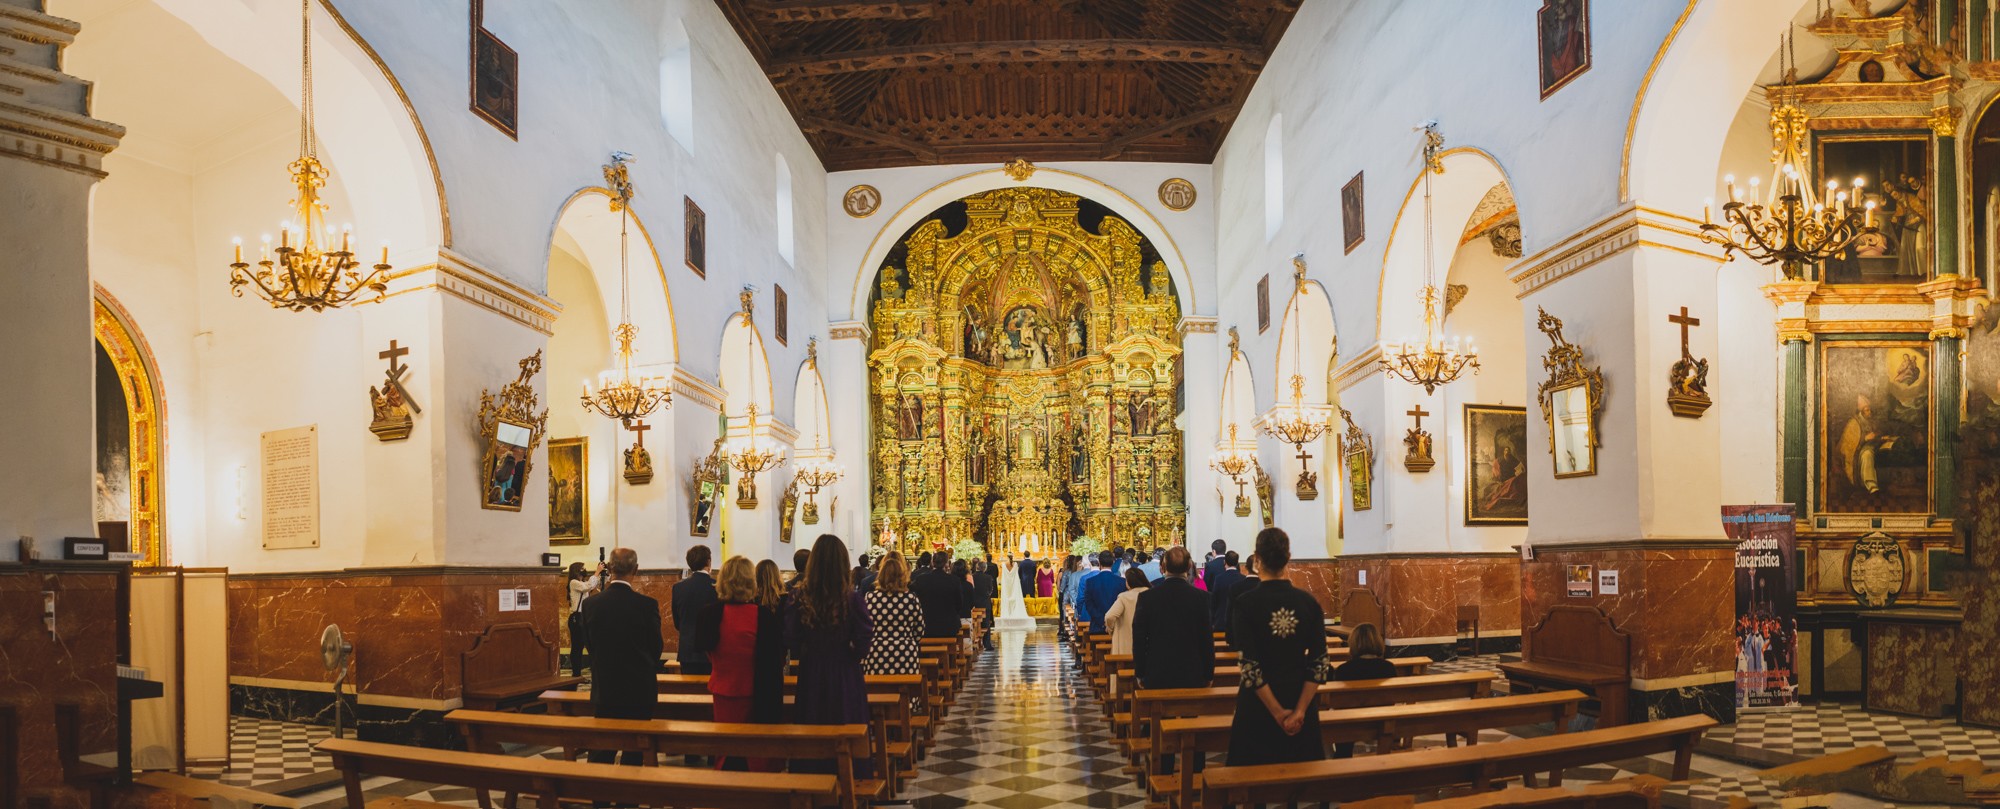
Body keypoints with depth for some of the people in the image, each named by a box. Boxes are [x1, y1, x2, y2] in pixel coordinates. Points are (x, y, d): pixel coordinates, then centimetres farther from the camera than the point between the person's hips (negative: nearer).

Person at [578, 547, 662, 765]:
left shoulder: (590, 604, -8)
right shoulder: (647, 604, -15)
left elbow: (589, 644, 4)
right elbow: (656, 648, -4)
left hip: (603, 688, 2)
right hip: (639, 690, -2)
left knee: (600, 753, 13)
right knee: (634, 752, 9)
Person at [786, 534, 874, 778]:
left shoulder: (799, 597, -9)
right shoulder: (851, 598, -15)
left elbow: (791, 640, -7)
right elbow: (864, 639, -14)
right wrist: (853, 656, 7)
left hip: (810, 675, 2)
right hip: (845, 676, -2)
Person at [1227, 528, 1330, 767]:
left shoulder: (1244, 604, -12)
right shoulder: (1309, 602, -4)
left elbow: (1250, 667, -15)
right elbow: (1319, 664, -7)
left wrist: (1277, 712, -9)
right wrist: (1299, 711, -9)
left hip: (1259, 703, -2)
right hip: (1300, 701, 3)